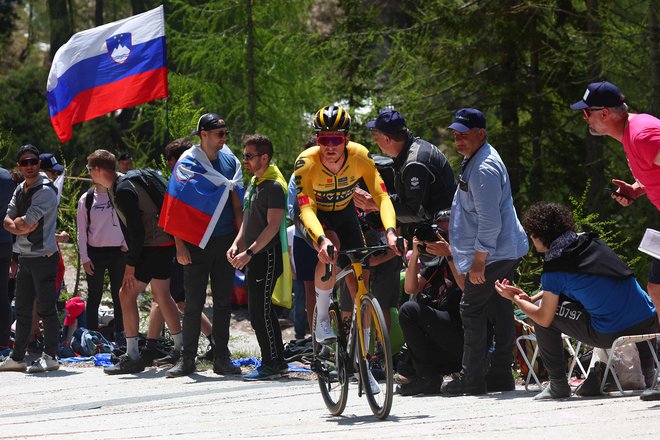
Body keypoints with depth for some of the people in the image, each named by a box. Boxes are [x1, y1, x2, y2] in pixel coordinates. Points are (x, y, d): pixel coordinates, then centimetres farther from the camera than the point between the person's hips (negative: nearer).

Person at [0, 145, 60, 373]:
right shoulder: (20, 189, 15)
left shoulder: (45, 190, -12)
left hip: (43, 256, -9)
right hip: (25, 257, 9)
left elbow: (25, 223, -18)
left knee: (46, 309, -5)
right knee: (22, 309, 13)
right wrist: (21, 227, -11)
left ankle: (50, 356, -1)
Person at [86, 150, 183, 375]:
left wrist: (131, 264, -19)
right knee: (161, 295, 20)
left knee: (127, 294, -10)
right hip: (164, 244, 10)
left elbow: (136, 231, -23)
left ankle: (132, 357, -10)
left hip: (154, 246, -10)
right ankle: (180, 348, 29)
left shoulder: (123, 191, -20)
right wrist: (131, 259, 19)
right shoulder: (118, 187, 12)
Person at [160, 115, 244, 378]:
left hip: (225, 240, 4)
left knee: (223, 301, 5)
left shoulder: (230, 161, 7)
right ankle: (187, 359, 3)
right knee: (194, 302, -2)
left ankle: (221, 357, 10)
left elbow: (236, 202, 12)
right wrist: (180, 245, -11)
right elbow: (176, 207, -6)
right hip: (197, 243, -4)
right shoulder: (187, 164, -6)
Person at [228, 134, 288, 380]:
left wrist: (249, 252, -23)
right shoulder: (254, 183, 16)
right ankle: (278, 362, 17)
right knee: (262, 310, 11)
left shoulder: (273, 186, -14)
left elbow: (273, 225, -20)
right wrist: (236, 245, 7)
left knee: (259, 311, -11)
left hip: (268, 256, -10)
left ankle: (271, 364, -7)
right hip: (254, 257, 10)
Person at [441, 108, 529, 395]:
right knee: (499, 311, 12)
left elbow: (490, 221, -25)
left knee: (472, 310, -5)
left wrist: (478, 262, -23)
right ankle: (500, 376, 16)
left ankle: (471, 380, -3)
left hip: (492, 254, -11)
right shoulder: (474, 160, 14)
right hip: (506, 252, 11)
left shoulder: (484, 169, -21)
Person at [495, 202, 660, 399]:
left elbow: (544, 319, 3)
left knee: (544, 312, 10)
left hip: (612, 336, -6)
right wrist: (530, 298, 27)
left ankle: (558, 385, 14)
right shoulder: (591, 241, 13)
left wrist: (514, 298, 17)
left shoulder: (554, 269, -6)